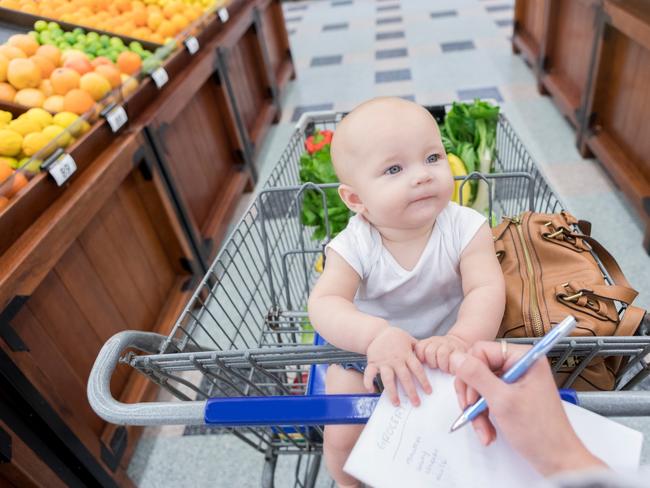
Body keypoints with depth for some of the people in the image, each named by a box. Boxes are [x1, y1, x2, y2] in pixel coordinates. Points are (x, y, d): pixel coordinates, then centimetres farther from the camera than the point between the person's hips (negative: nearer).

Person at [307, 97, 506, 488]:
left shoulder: (466, 228, -21)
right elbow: (324, 304, -33)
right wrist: (376, 334, -52)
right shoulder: (353, 247, -24)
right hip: (364, 353, -1)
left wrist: (461, 338, -49)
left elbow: (487, 289, -28)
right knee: (343, 437, -7)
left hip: (444, 349, 1)